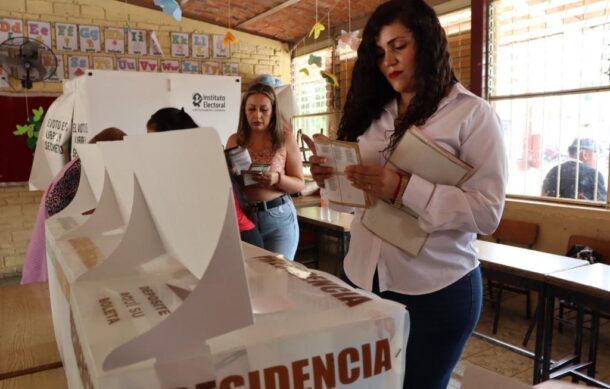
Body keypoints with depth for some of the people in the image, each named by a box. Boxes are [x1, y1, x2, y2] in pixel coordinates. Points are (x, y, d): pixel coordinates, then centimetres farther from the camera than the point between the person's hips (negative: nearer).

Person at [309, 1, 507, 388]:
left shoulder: (473, 114, -7)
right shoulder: (374, 113, 10)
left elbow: (488, 211, -15)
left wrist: (405, 189, -25)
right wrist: (332, 179, -7)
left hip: (435, 290, -5)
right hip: (361, 277, 5)